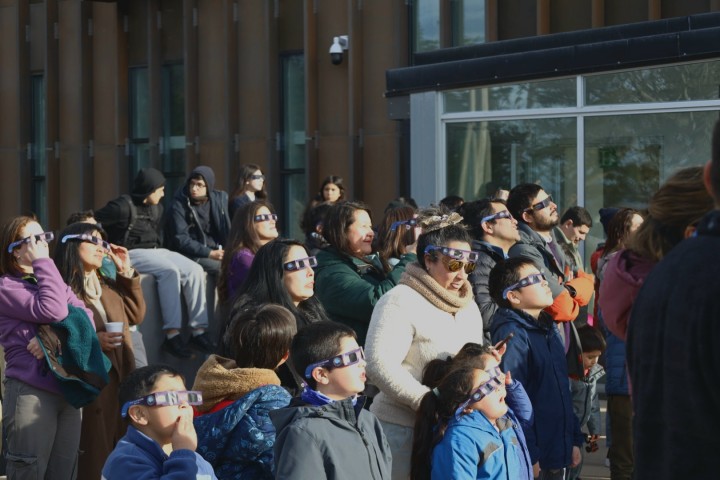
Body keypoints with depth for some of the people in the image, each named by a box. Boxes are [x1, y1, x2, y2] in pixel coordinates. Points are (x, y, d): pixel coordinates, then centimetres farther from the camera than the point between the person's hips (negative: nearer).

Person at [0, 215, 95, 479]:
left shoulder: (52, 281, 18)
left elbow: (86, 319, 3)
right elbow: (54, 311, -18)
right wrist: (43, 262, -9)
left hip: (68, 390, 7)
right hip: (31, 392, -7)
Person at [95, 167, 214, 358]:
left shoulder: (157, 209, 17)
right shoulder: (124, 207, -9)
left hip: (156, 251, 8)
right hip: (133, 254, -8)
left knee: (194, 270, -13)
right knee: (170, 271, -32)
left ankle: (198, 330, -17)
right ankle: (172, 334, -36)